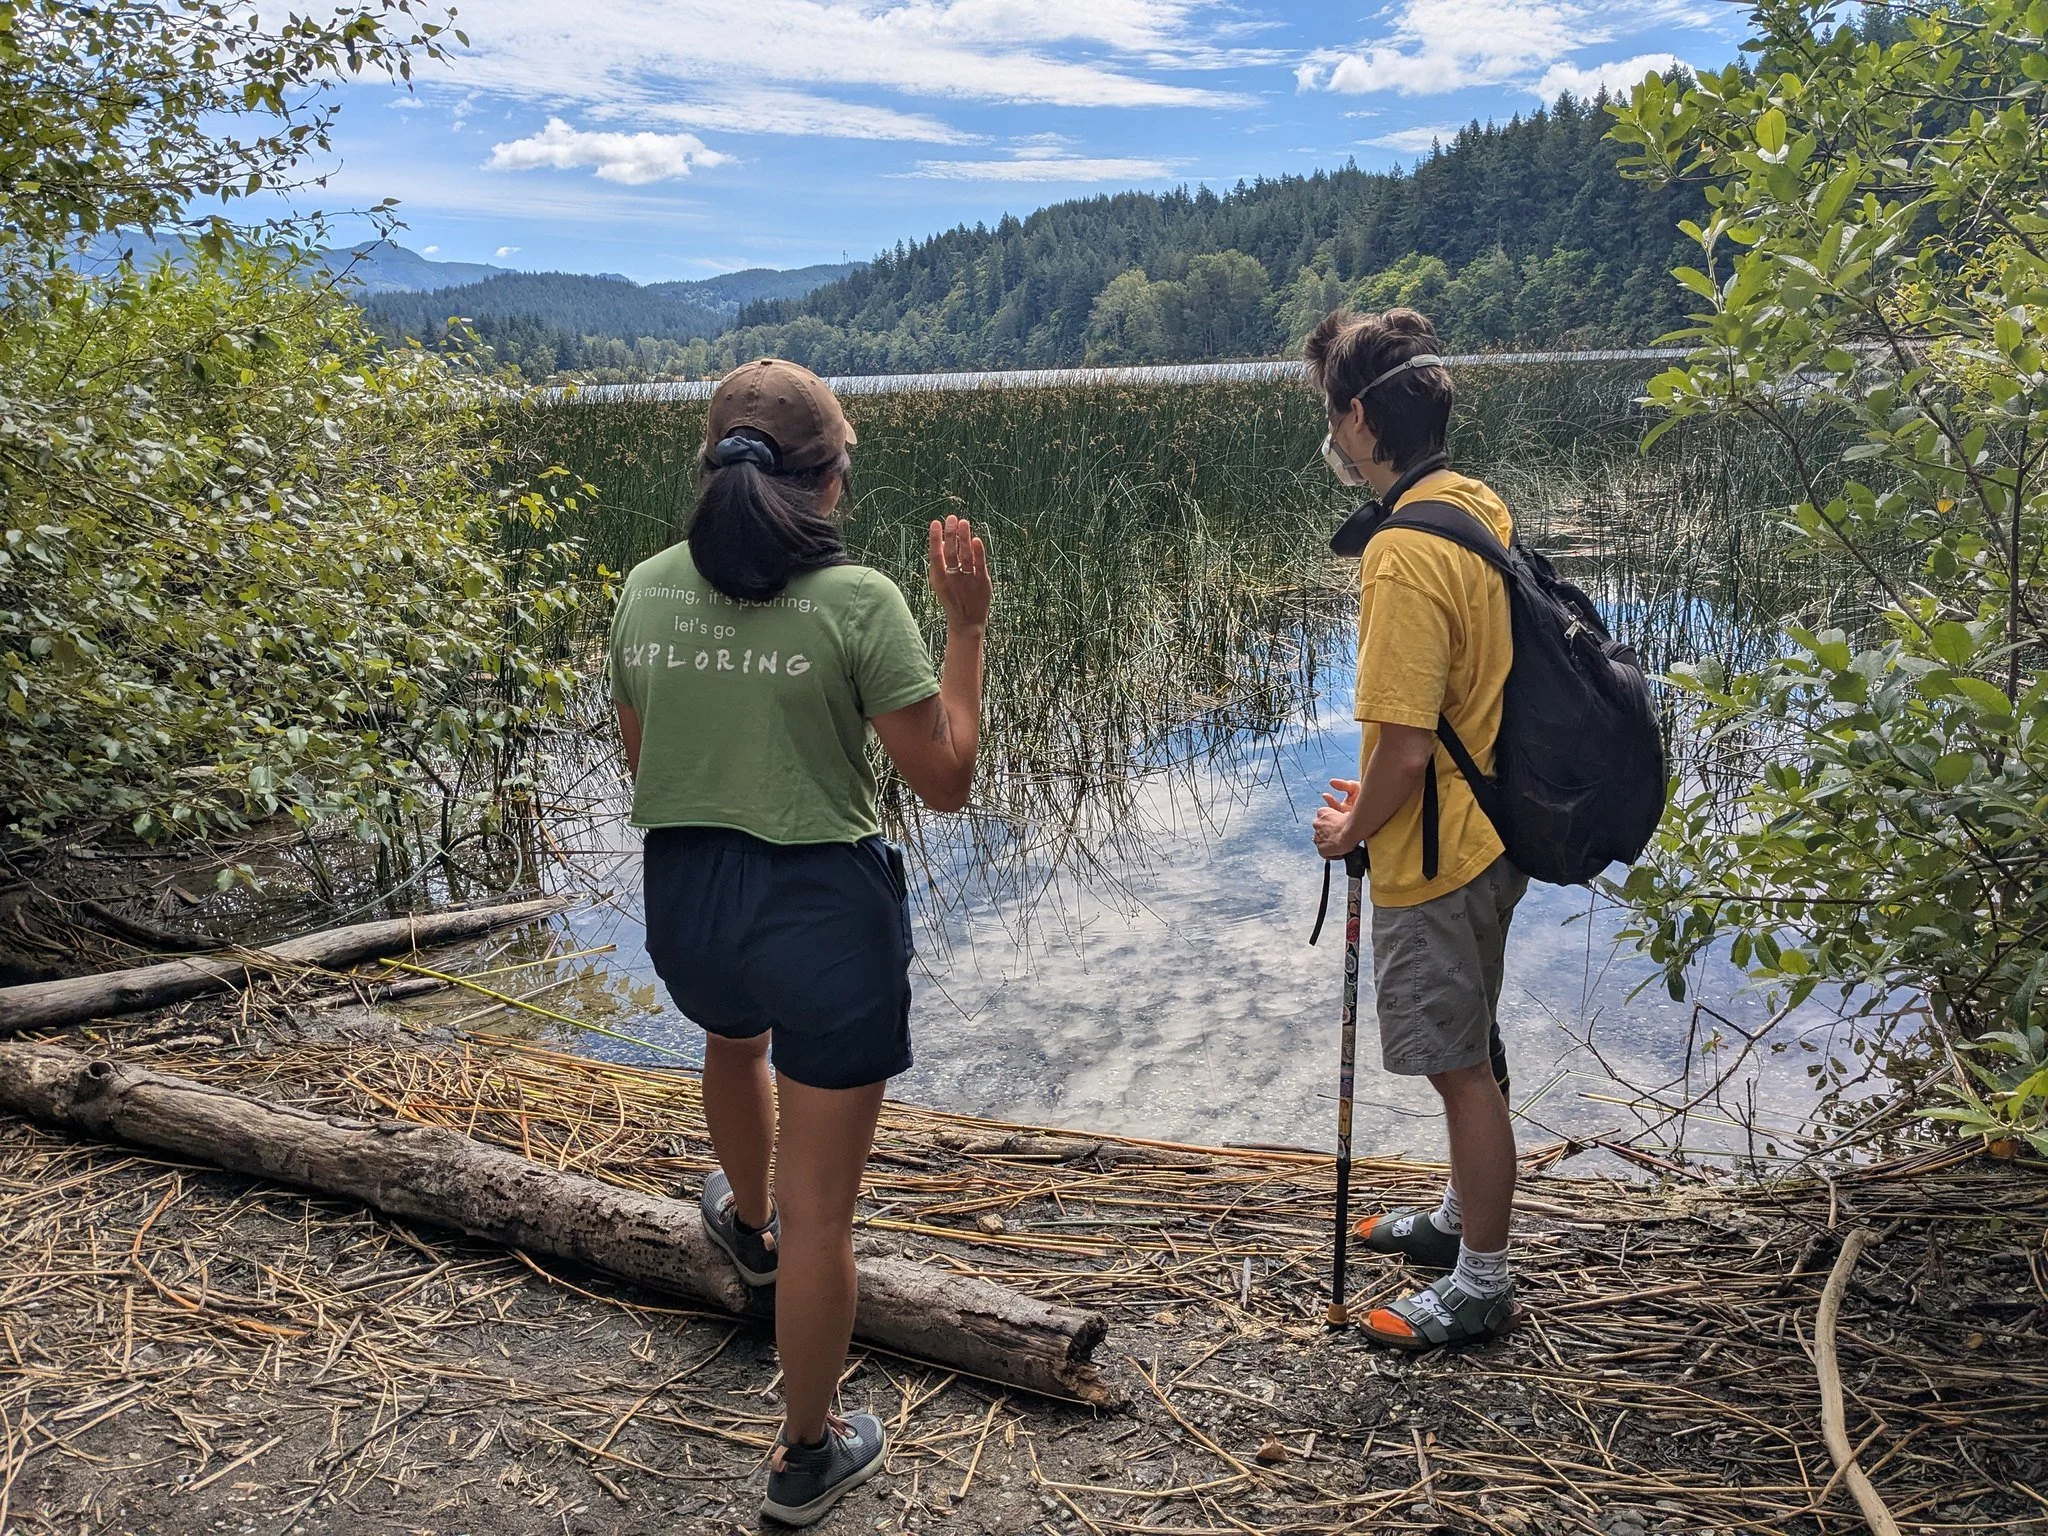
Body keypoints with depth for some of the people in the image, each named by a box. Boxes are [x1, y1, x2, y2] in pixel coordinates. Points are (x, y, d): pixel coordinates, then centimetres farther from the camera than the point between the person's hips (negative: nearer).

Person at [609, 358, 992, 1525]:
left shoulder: (647, 591, -1)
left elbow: (642, 762, 11)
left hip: (686, 901, 6)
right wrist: (968, 623, -5)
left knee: (734, 1034, 41)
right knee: (823, 1212, 10)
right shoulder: (857, 601, -17)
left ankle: (749, 1220, 68)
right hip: (824, 910, -5)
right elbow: (946, 780, -11)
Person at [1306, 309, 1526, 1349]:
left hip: (1433, 854, -10)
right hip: (1488, 831, 10)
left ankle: (1481, 1284, 21)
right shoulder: (1481, 506, 4)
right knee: (1466, 1054, 23)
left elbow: (1403, 749, -26)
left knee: (1461, 1065, 5)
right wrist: (1377, 800, 17)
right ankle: (1461, 1218, 42)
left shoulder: (1404, 556, -26)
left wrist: (1351, 830, -7)